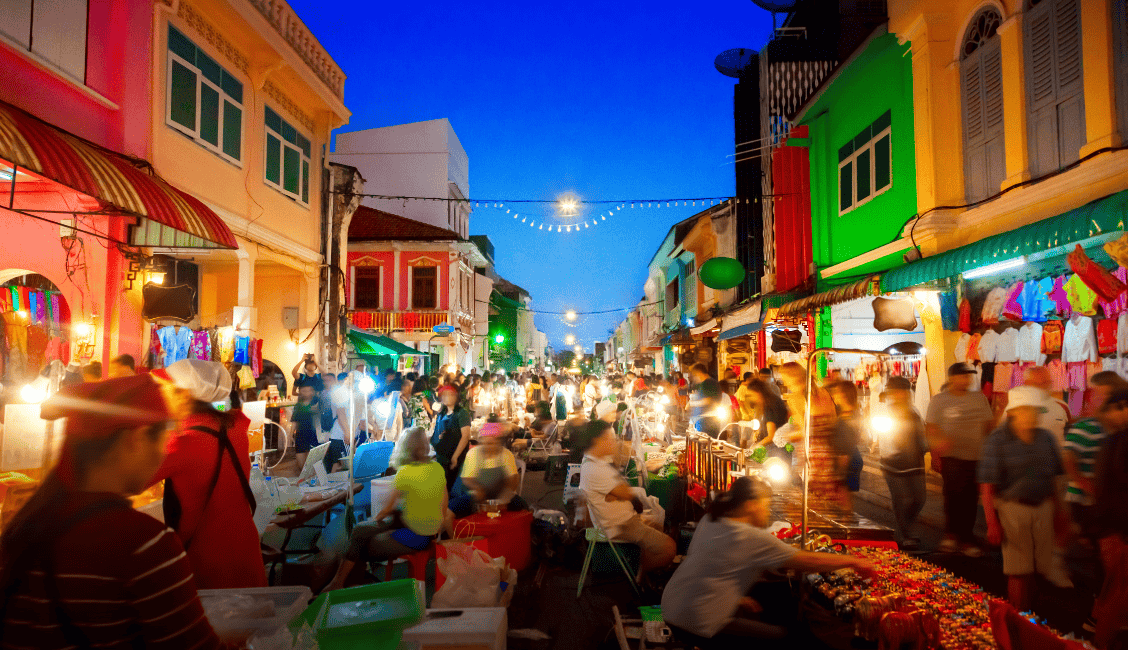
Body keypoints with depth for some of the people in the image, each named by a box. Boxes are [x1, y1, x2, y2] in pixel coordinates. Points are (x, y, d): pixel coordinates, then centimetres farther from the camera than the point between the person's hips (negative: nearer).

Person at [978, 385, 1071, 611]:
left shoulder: (1046, 438, 5)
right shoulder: (997, 440, -11)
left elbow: (1052, 479, 14)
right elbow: (986, 486, -11)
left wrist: (1060, 513, 12)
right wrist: (992, 523, -13)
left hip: (1044, 506, 5)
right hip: (1013, 508, -5)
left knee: (1047, 564, 9)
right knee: (1019, 571, 3)